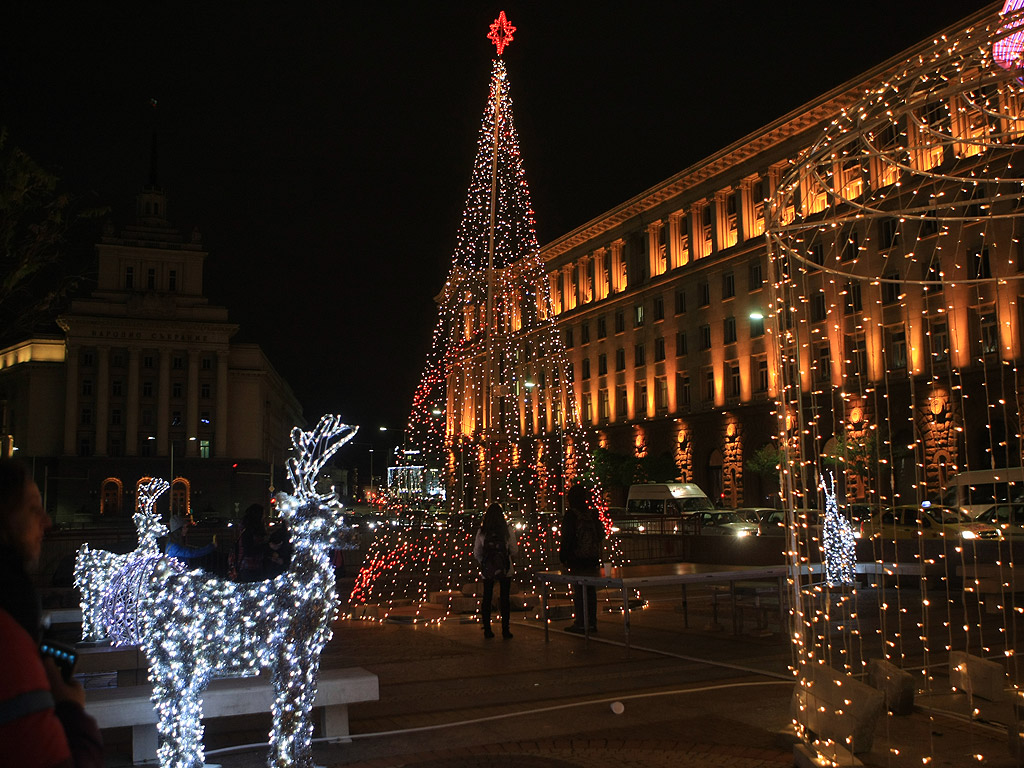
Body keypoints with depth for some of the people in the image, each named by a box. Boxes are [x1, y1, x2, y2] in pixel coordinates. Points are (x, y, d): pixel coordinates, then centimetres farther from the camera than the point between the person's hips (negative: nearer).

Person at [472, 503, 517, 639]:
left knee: (486, 598, 11)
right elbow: (514, 550, -4)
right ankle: (505, 630, 7)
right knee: (504, 598, 7)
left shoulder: (481, 531, -4)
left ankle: (487, 630, 13)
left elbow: (476, 552, 1)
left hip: (487, 570, 1)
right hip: (504, 569, -1)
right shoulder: (507, 529, -8)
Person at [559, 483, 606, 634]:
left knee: (579, 592, -2)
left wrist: (563, 557, -4)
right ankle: (592, 622, 16)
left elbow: (567, 538, -13)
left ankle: (580, 623, 0)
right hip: (593, 559, 7)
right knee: (591, 591, 11)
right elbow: (601, 535, 14)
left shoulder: (571, 514, -11)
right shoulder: (592, 513, 9)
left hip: (578, 560, -6)